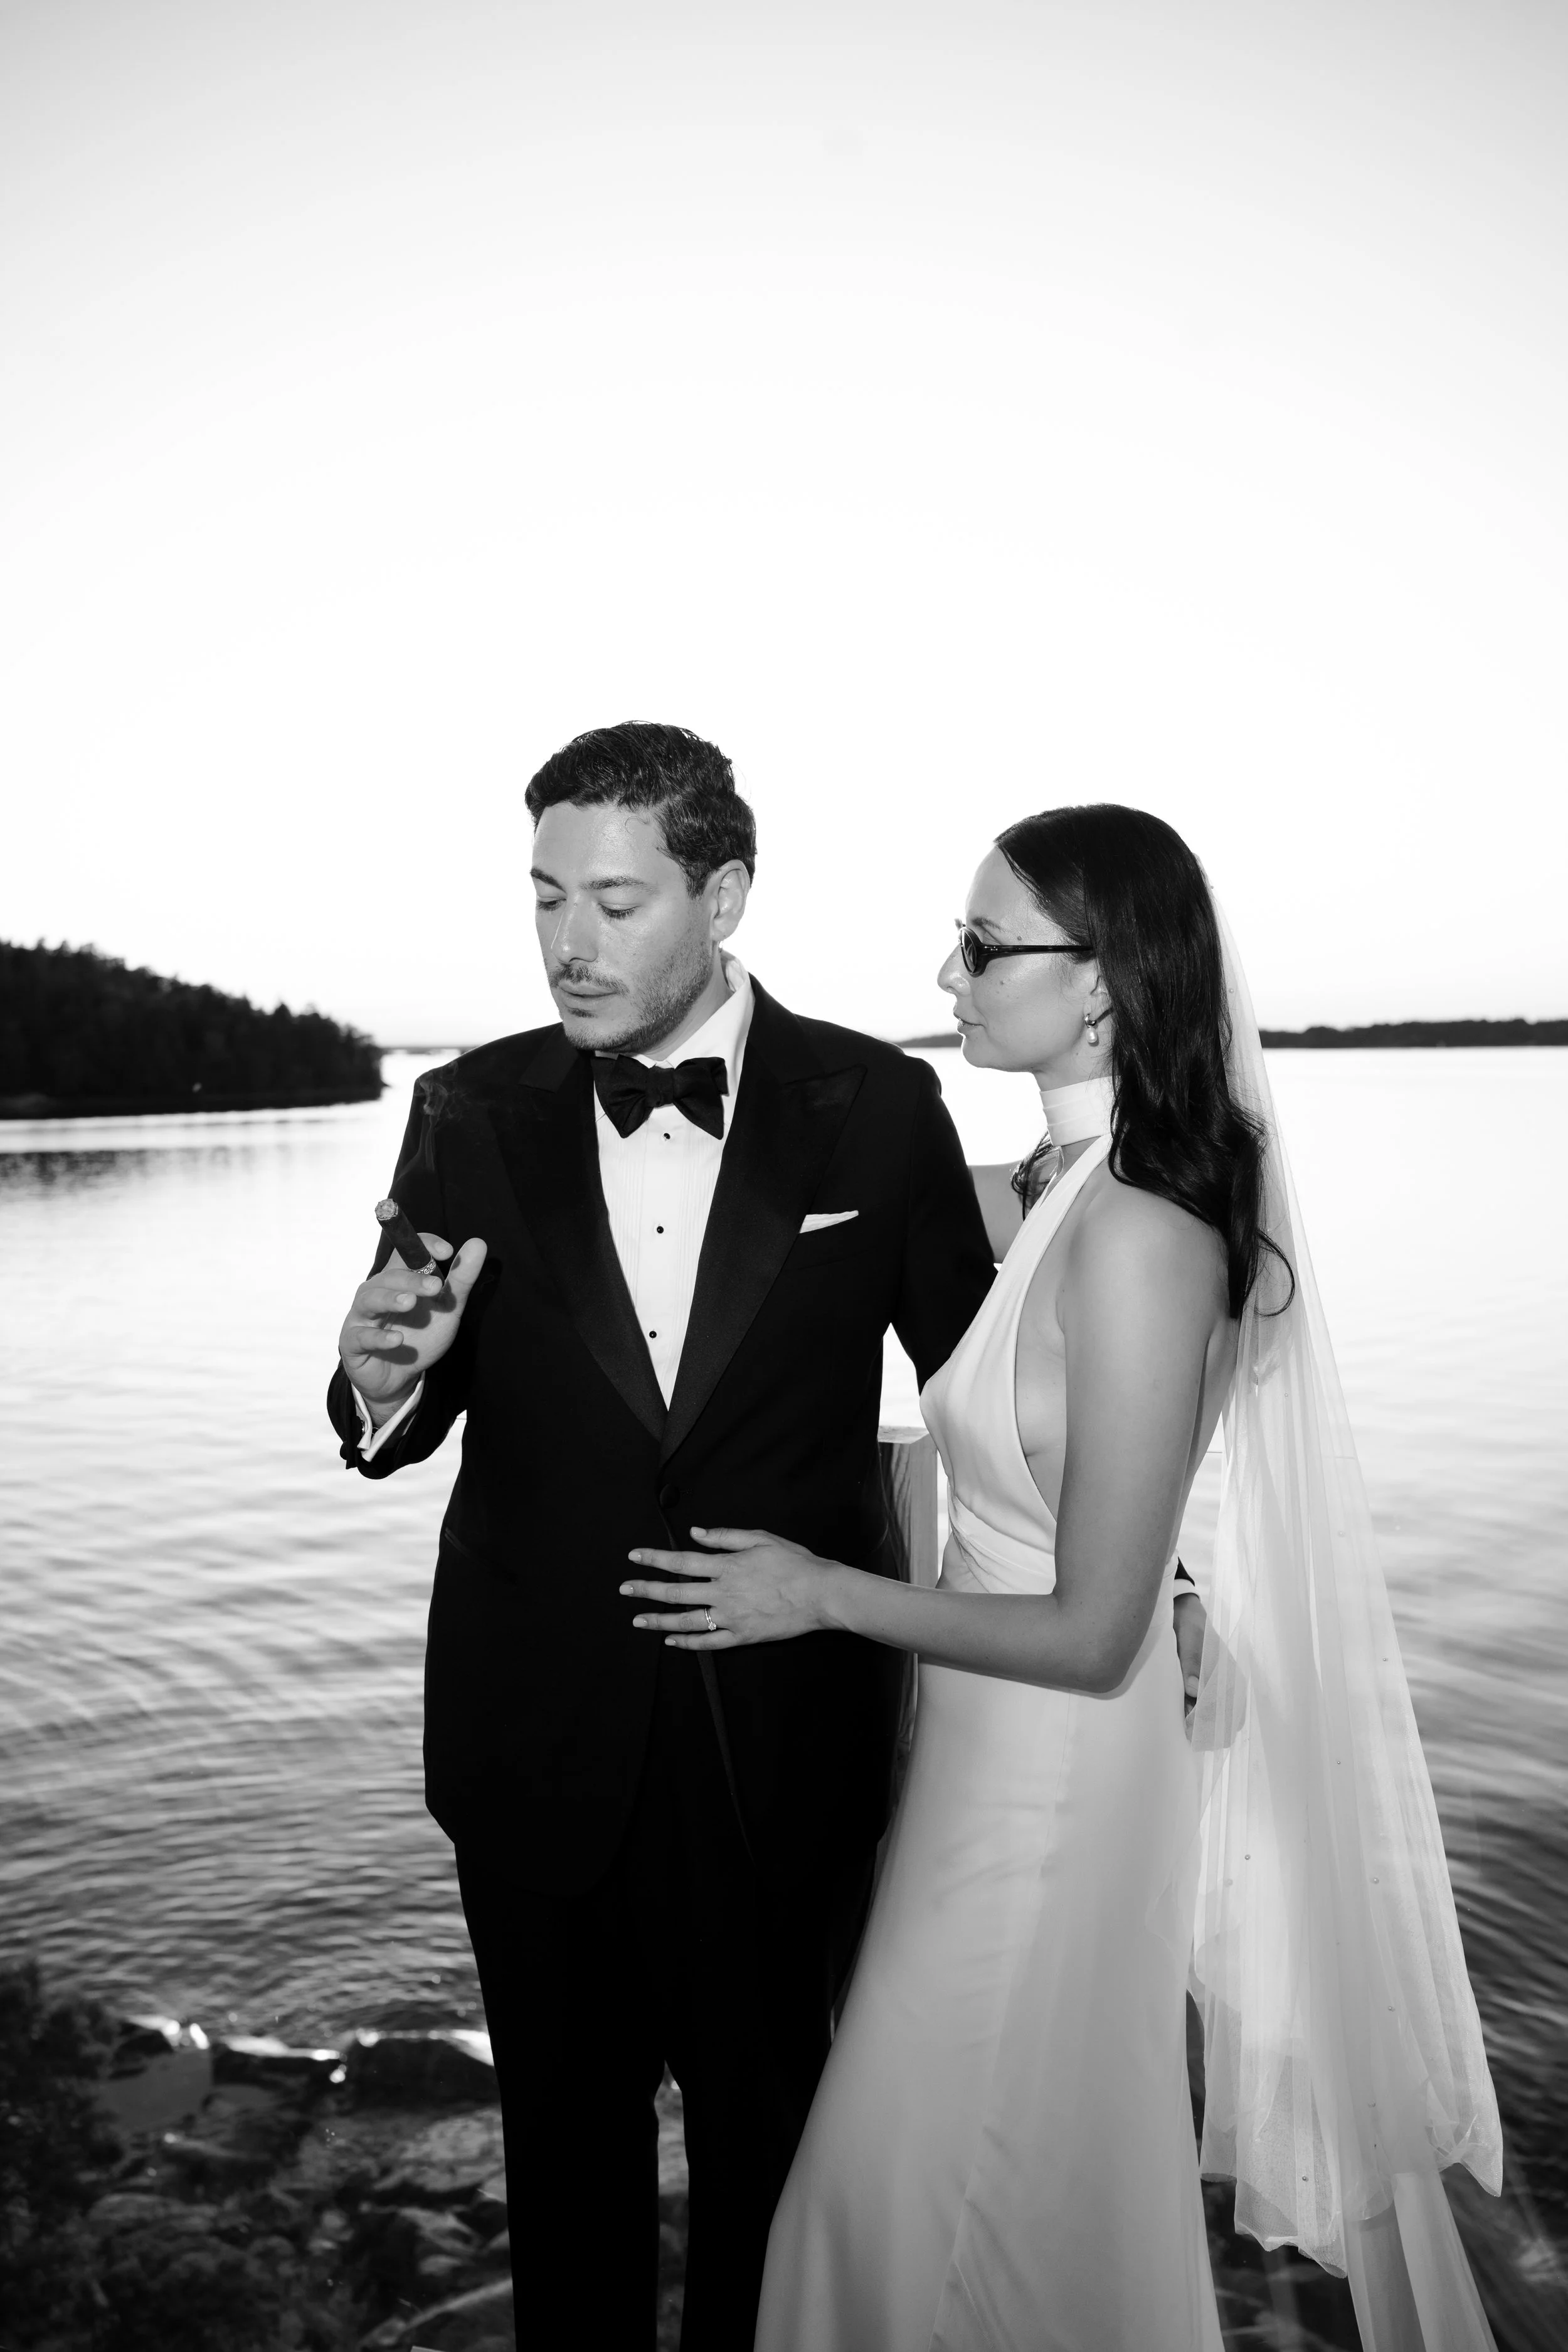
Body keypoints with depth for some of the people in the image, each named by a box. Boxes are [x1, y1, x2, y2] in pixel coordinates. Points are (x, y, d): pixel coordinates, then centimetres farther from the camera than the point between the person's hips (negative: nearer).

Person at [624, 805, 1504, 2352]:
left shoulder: (1137, 1235, -27)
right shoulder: (1079, 1192, 0)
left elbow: (1090, 1633, -22)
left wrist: (825, 1595, -14)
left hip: (1054, 1772, -8)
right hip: (1005, 1747, 8)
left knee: (964, 2184, 14)